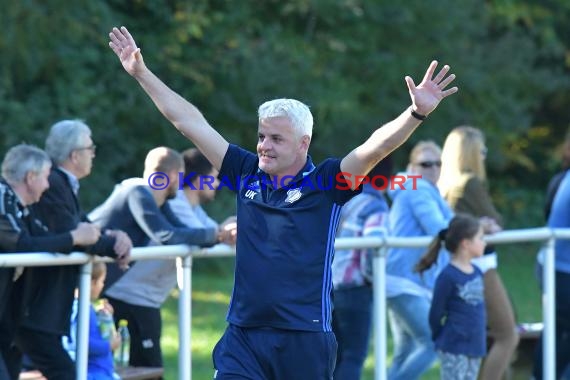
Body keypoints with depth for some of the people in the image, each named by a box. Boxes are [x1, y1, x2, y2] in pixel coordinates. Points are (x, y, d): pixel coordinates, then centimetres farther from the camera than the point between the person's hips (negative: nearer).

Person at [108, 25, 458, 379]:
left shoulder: (326, 183, -2)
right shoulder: (247, 174, 8)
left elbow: (377, 145, -17)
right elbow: (190, 122, 13)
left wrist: (417, 113, -32)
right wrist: (141, 73, 16)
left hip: (306, 339, -3)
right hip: (243, 336, 3)